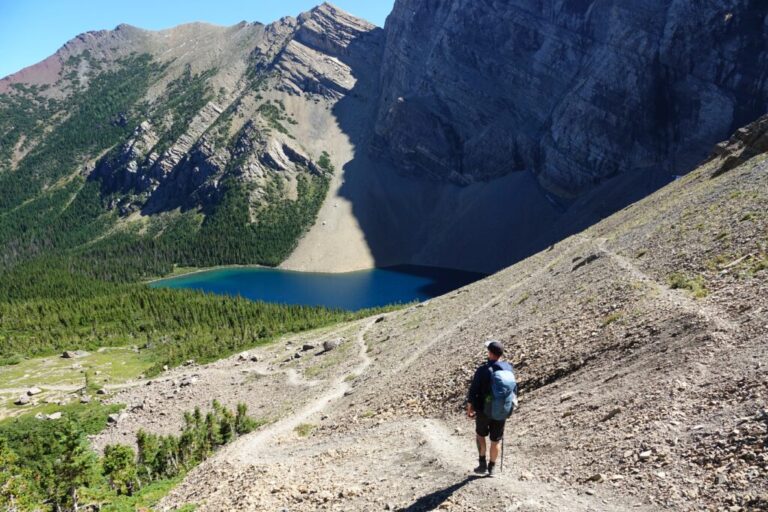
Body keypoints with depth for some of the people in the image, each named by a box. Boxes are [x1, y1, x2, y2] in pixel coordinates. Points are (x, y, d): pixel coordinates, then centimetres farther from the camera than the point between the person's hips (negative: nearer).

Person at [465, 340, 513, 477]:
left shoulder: (482, 370, -22)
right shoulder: (508, 368, -9)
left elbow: (473, 391, -15)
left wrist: (469, 408, -1)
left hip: (484, 409, -3)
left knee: (480, 434, 23)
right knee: (496, 439, 17)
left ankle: (482, 464, 21)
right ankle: (492, 468, 28)